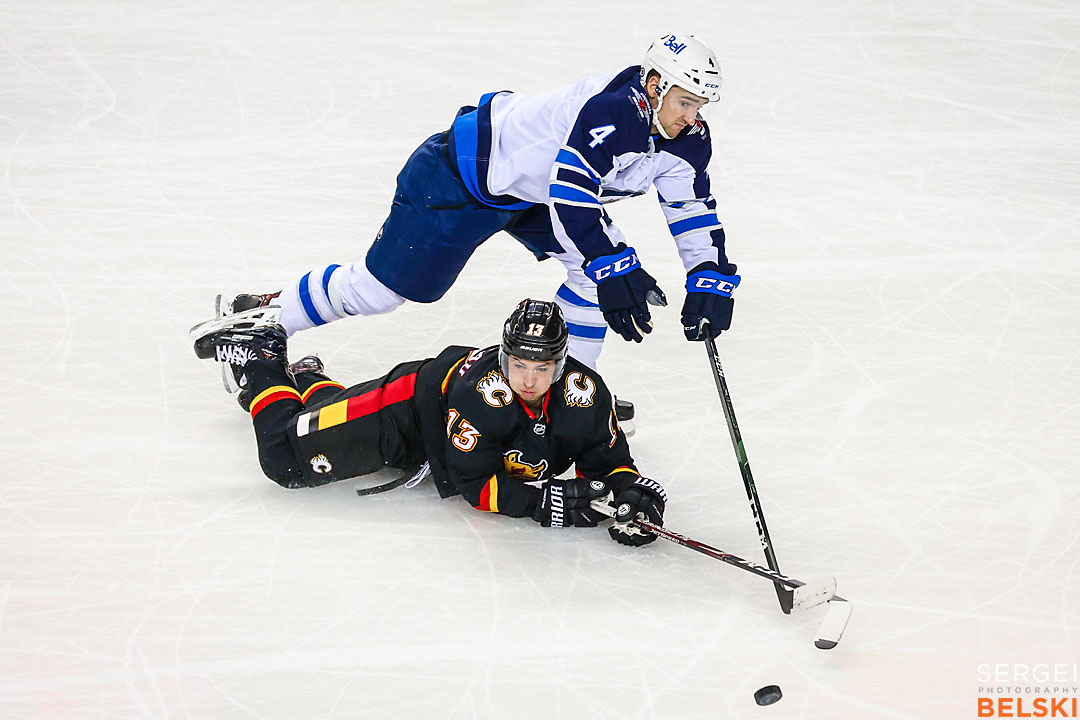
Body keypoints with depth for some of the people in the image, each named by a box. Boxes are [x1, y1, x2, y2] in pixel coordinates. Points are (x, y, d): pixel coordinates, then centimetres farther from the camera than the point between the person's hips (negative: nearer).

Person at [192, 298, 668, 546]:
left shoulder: (584, 393, -29)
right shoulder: (482, 391, -42)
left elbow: (606, 459, -16)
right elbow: (472, 482, -34)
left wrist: (628, 487, -38)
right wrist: (545, 501, -45)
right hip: (411, 401, -6)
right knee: (288, 460, -5)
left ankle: (307, 378, 56)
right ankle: (260, 358, 19)